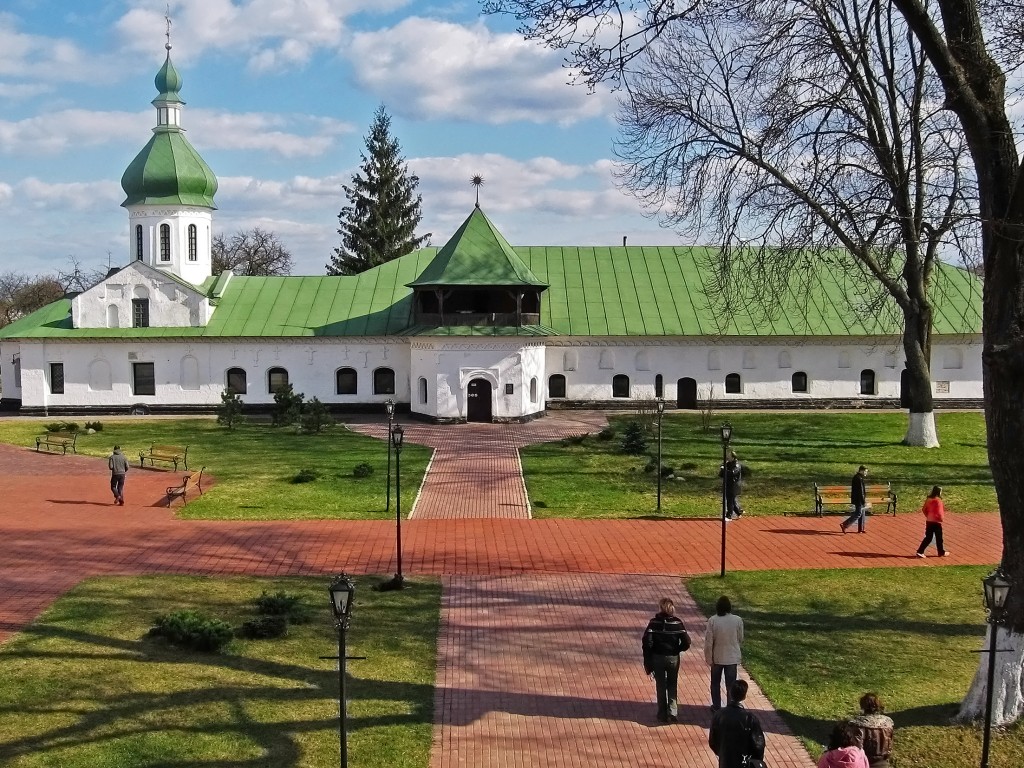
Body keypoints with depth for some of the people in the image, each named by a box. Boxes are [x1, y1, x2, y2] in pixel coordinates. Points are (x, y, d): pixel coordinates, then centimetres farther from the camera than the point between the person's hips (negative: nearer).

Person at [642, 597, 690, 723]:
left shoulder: (654, 622, -9)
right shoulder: (677, 622, -8)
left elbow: (647, 642, -14)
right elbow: (686, 642, -12)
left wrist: (647, 662, -7)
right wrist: (677, 650, 8)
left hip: (657, 658, 0)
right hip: (673, 658, 1)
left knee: (660, 687, 13)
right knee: (672, 686, 17)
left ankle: (662, 715, 17)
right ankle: (672, 713, 8)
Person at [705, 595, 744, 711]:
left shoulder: (712, 621, -17)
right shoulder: (737, 620, -13)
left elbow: (708, 642, -14)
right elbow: (741, 639, -1)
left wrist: (709, 658, -4)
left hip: (717, 657, 0)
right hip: (732, 657, 0)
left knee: (715, 683, 19)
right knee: (731, 684, 11)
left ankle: (716, 707, 28)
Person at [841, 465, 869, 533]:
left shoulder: (856, 477, 11)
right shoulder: (859, 479, -21)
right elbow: (861, 492, -22)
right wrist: (864, 502, -19)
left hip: (856, 499, 10)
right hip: (859, 500, -10)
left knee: (862, 513, 16)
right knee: (858, 514, -6)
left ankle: (860, 529, 21)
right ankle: (844, 525, -8)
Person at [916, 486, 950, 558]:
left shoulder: (928, 499, 4)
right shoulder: (938, 500, -16)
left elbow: (923, 509, 8)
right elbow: (939, 511, -20)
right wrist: (941, 518, -5)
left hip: (928, 521, 6)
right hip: (936, 521, -6)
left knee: (928, 538, 10)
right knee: (939, 537, 10)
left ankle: (920, 551, 1)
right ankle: (942, 552, 24)